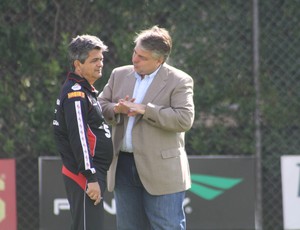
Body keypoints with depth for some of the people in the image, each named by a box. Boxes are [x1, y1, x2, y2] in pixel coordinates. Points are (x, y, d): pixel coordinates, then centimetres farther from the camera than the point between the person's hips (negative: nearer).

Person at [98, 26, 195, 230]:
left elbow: (184, 119, -17)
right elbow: (100, 106, 12)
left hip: (161, 171, -6)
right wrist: (116, 109, -11)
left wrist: (145, 110, -20)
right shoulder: (119, 75, 11)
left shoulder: (179, 81, -6)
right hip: (124, 166, 6)